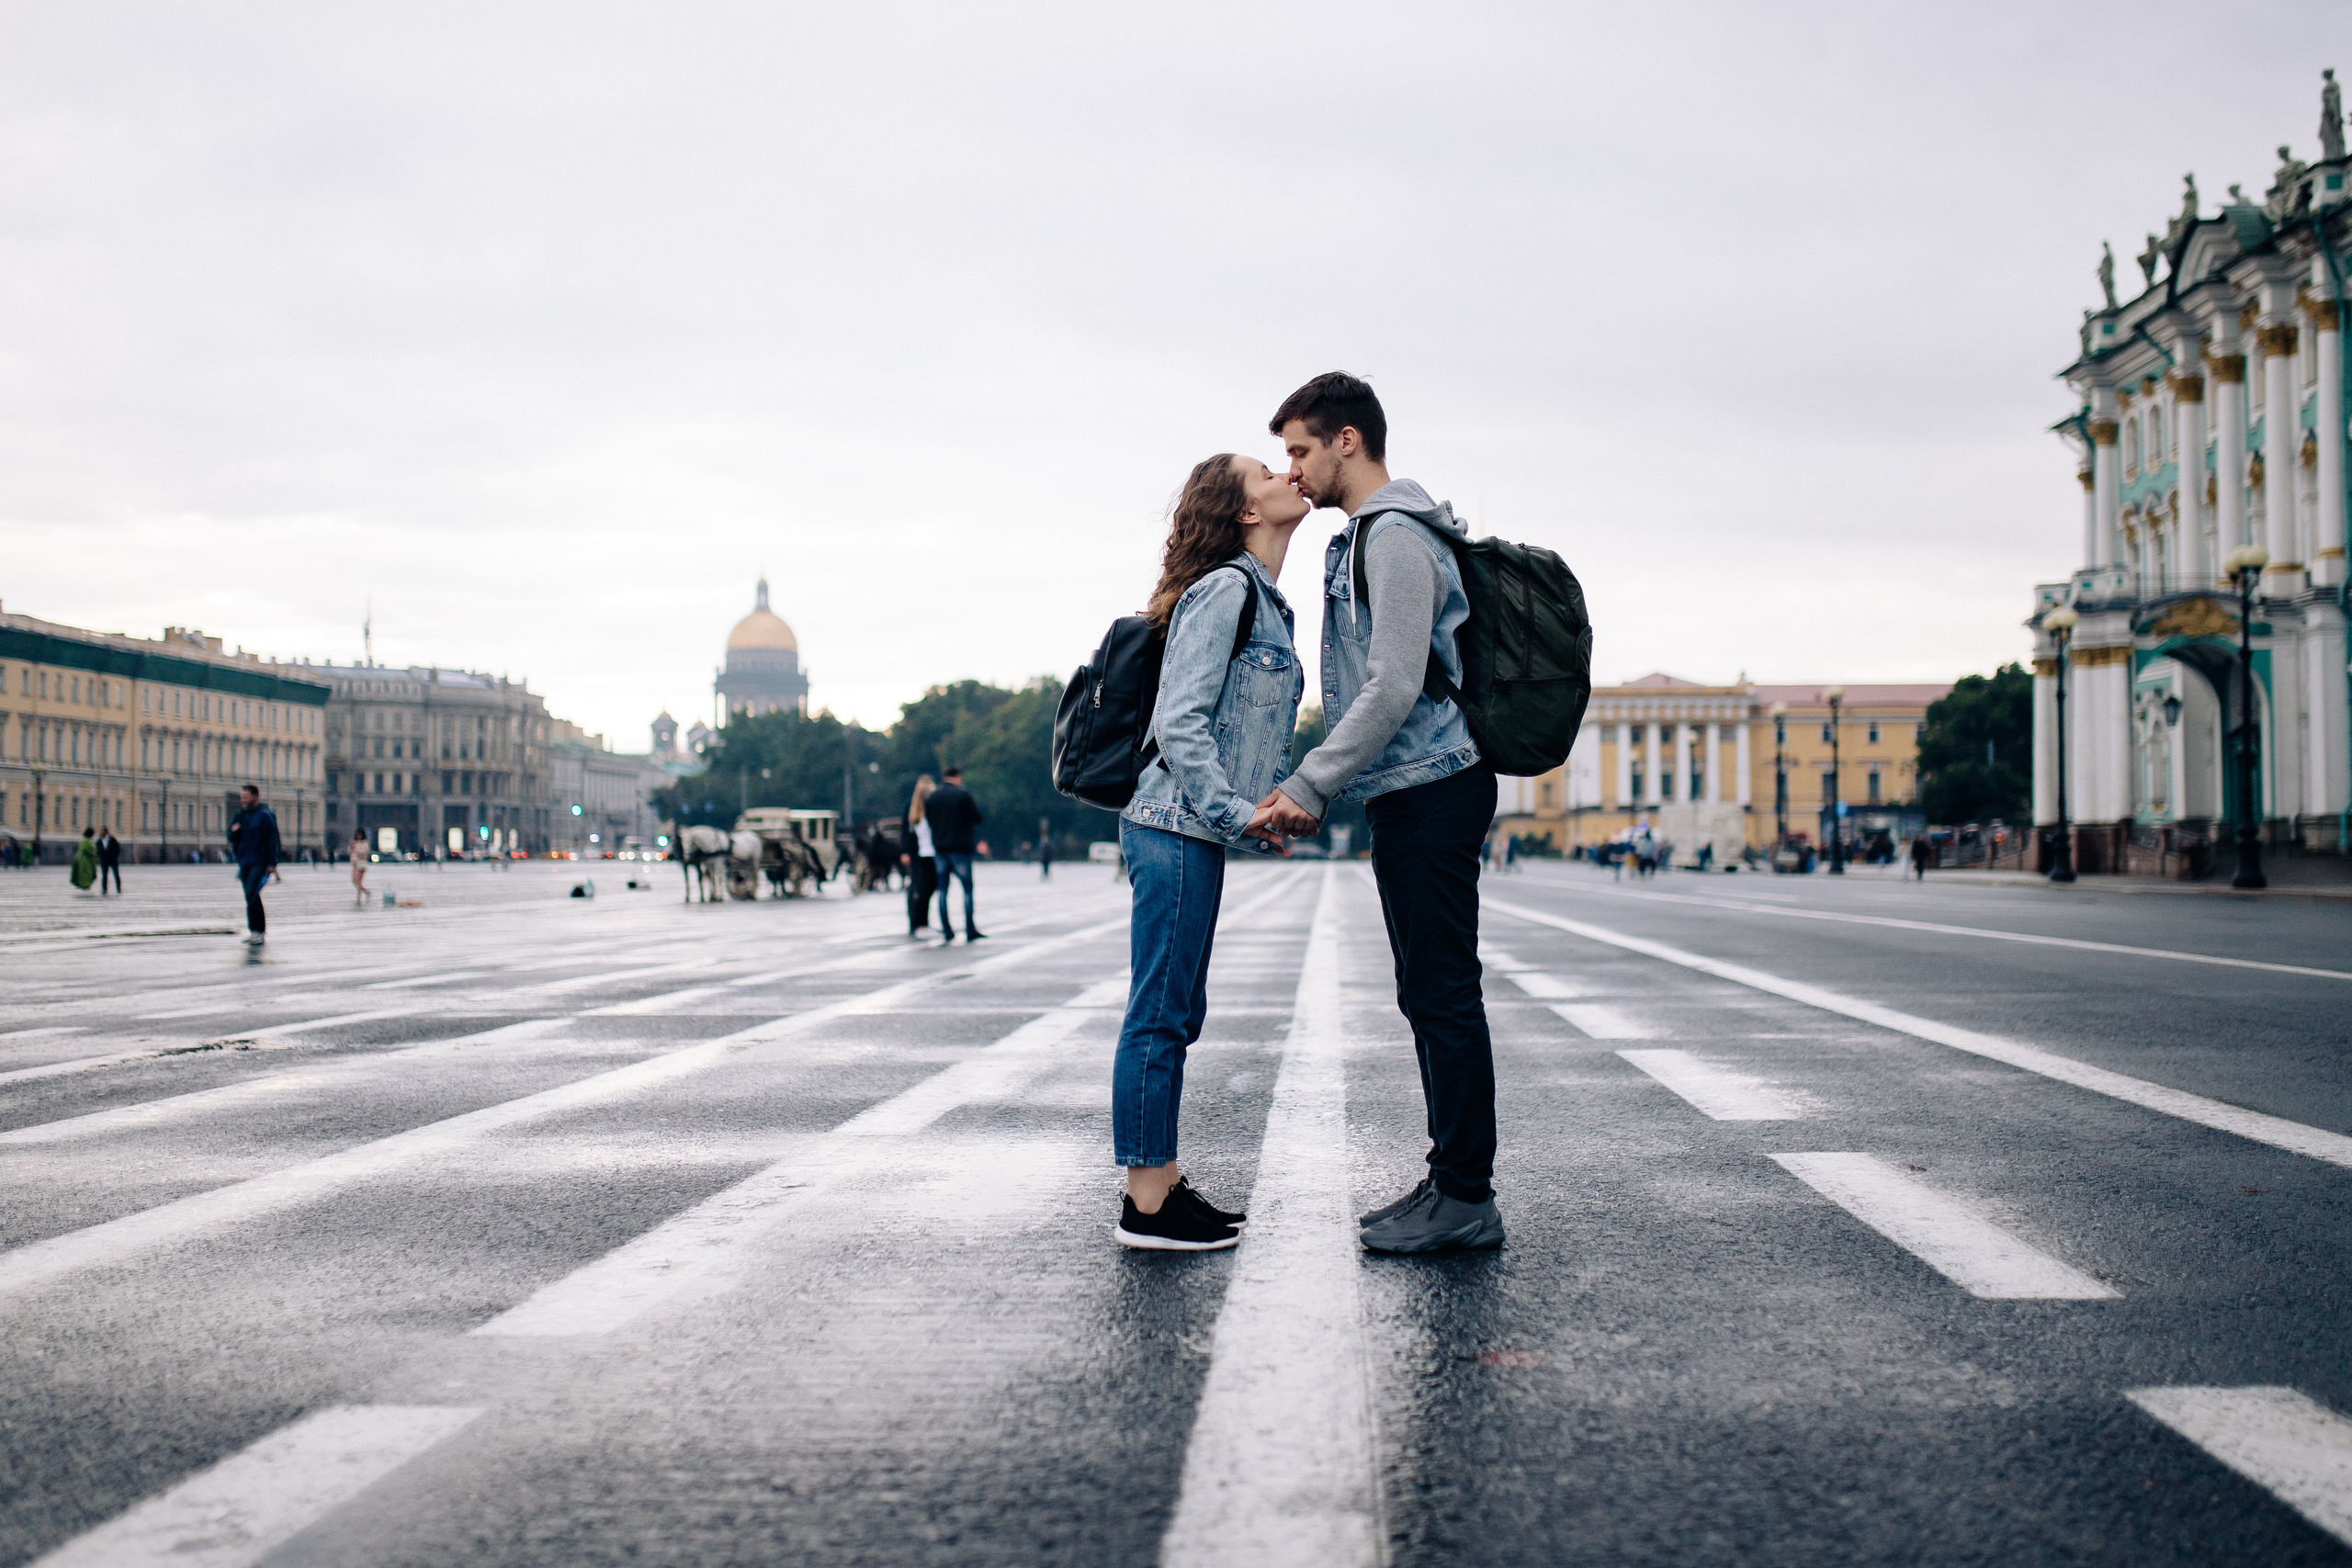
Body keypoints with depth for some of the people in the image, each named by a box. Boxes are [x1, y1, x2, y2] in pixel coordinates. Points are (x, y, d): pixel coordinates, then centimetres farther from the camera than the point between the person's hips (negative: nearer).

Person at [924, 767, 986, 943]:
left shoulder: (931, 796, 8)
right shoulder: (963, 794, -8)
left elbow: (928, 820, 12)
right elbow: (977, 818, -6)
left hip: (939, 848, 5)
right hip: (960, 847, -5)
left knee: (943, 890, 7)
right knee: (967, 888, 1)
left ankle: (946, 931, 4)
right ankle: (970, 931, -1)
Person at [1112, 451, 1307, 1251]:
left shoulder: (1264, 602, 19)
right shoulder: (1223, 590, -11)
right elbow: (1180, 721, -19)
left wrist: (1270, 809, 13)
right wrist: (1235, 812, -20)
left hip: (1194, 831, 10)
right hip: (1175, 828, -10)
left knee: (1176, 1015, 12)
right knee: (1160, 1014, -7)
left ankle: (1162, 1183, 19)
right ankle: (1146, 1205, -3)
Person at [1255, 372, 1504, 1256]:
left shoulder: (1394, 536, -13)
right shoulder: (1368, 536, 20)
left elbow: (1393, 690, -21)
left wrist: (1309, 787, -18)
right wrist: (1314, 789, 17)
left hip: (1429, 789, -11)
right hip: (1412, 792, 11)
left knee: (1442, 993, -7)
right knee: (1433, 994, 12)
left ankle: (1465, 1197, -3)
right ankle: (1453, 1183, 19)